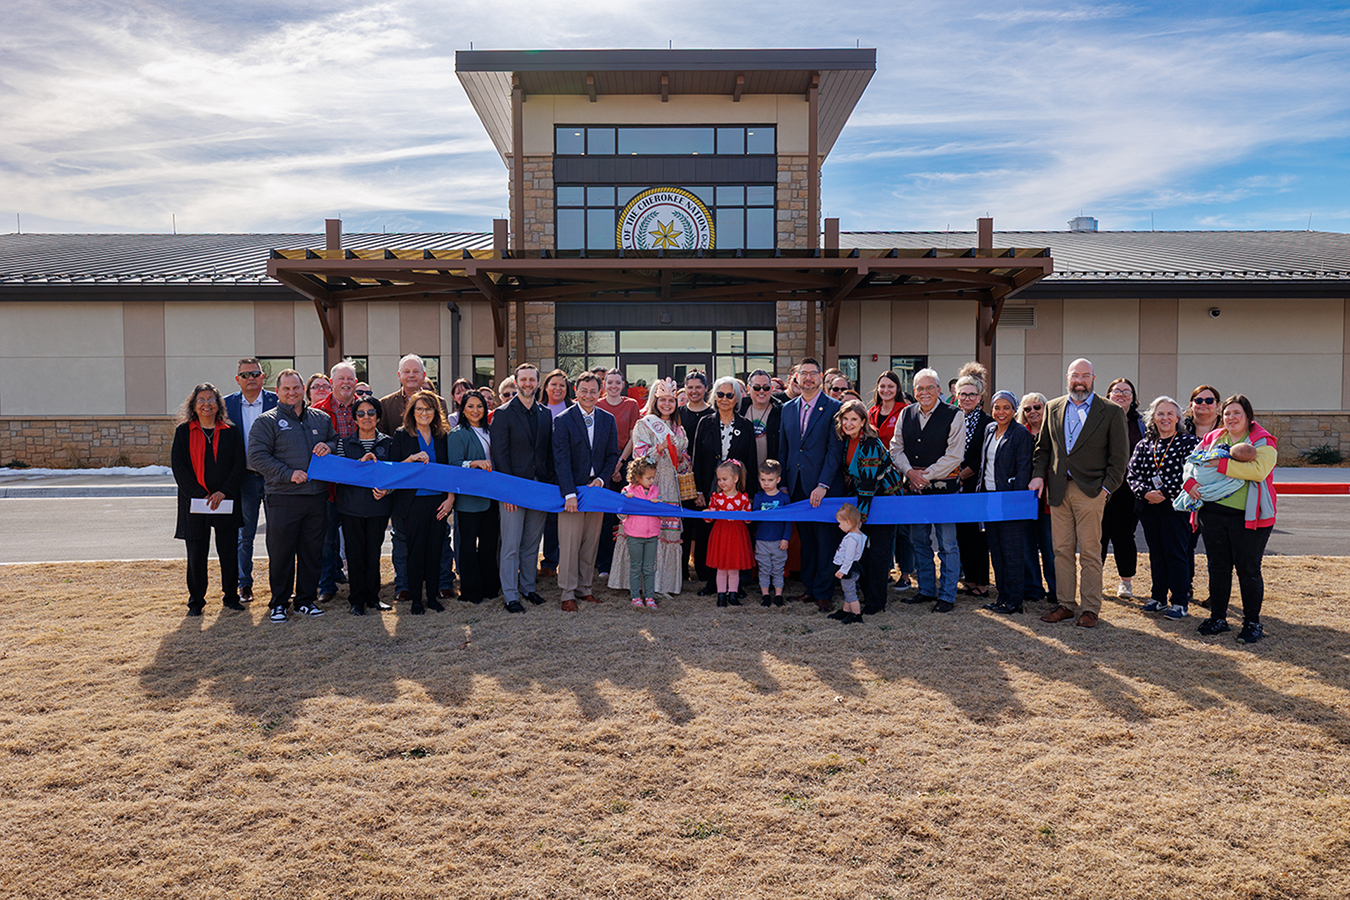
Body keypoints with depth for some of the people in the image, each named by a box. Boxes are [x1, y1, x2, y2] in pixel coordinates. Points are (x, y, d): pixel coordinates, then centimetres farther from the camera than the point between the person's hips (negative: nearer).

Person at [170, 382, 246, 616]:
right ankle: (196, 601, 17)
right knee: (196, 555, 3)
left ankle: (231, 596, 18)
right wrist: (200, 494, -11)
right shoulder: (183, 432, 5)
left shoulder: (231, 432, 7)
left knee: (229, 552, 3)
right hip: (194, 501, 0)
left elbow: (239, 465, 2)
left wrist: (223, 492, -11)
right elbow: (178, 466, -1)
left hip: (226, 502, 0)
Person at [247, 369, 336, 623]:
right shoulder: (267, 421, 1)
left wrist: (329, 447, -3)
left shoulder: (321, 418, 14)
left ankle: (307, 599, 21)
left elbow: (337, 441, 22)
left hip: (317, 496, 4)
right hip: (283, 498, -4)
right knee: (281, 552, 1)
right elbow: (257, 456, -6)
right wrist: (288, 474, -16)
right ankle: (279, 603, 13)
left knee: (312, 551, 9)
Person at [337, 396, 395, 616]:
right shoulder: (345, 443, 7)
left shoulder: (387, 443, 8)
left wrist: (386, 489, -9)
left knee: (374, 552, 5)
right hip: (352, 506, 0)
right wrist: (360, 463, -16)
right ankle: (356, 599, 12)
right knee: (355, 553, 2)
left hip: (378, 505, 0)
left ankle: (372, 596, 17)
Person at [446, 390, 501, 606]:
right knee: (468, 545, 0)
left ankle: (489, 586, 21)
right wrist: (475, 463, -27)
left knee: (489, 542, 10)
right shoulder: (457, 434, -4)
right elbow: (454, 465, -13)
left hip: (490, 497, 6)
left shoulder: (488, 432, 16)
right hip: (468, 498, -6)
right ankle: (470, 590, 8)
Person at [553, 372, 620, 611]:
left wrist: (601, 479, -7)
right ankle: (568, 593, 8)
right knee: (569, 544, -2)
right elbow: (561, 460, -11)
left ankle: (584, 588, 22)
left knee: (591, 543, 9)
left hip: (596, 487, 4)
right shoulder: (562, 420, -6)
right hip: (572, 490, -4)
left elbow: (612, 455, 10)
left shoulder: (608, 420, 7)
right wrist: (569, 494, -18)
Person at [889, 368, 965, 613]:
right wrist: (910, 472, -7)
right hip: (913, 487, 5)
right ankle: (926, 590, 25)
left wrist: (926, 475, -13)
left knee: (947, 544, -1)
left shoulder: (954, 416, -5)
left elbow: (954, 455, -10)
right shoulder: (906, 414, 9)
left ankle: (947, 596, 8)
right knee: (919, 541, 13)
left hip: (942, 486, -5)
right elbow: (896, 447, 9)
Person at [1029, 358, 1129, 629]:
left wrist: (1107, 487, -8)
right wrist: (1038, 474, 4)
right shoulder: (1053, 408, 11)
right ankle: (1066, 604, 16)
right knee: (1062, 550, 7)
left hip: (1090, 491, -4)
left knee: (1090, 552, 0)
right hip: (1058, 490, 4)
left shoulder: (1111, 411, 0)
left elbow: (1119, 456, -1)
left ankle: (1090, 608, 8)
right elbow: (1043, 447, 17)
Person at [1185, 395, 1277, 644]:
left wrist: (1223, 464, -21)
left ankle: (1252, 623, 15)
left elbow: (1259, 469, -20)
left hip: (1248, 517, -5)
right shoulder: (1212, 438, 13)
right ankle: (1217, 618, 23)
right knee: (1217, 568, 11)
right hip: (1214, 513, 5)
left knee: (1248, 570, 2)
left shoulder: (1263, 441, -3)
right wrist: (1191, 482, -5)